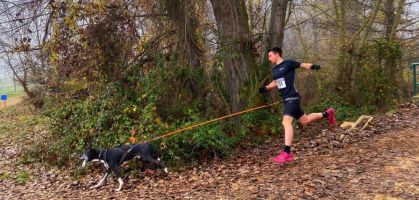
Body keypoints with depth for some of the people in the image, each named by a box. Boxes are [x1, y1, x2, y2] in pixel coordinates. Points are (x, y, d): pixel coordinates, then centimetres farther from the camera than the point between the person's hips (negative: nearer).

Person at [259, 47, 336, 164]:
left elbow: (303, 65, -7)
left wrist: (313, 66, -27)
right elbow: (275, 83, 29)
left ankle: (287, 153, -28)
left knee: (286, 122, -24)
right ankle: (327, 113, 41)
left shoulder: (288, 63, -6)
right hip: (286, 99, 9)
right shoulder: (275, 70, 15)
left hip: (292, 97, -9)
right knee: (305, 121, 19)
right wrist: (265, 88, 13)